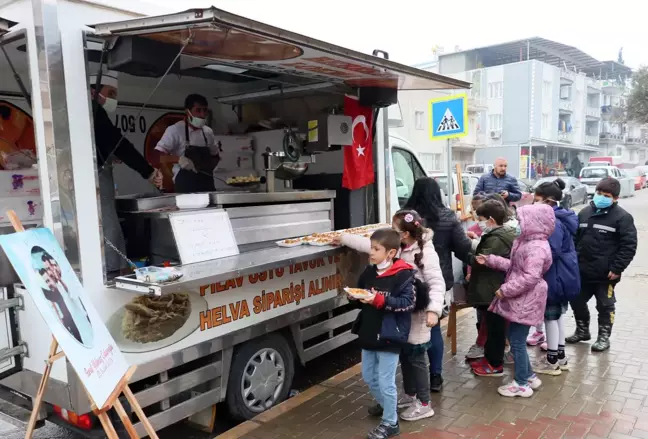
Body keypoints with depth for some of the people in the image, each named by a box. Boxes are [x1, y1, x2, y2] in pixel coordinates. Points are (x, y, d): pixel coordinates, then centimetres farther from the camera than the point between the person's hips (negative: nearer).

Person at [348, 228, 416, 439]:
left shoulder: (402, 275, -16)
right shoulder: (368, 273, 4)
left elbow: (408, 302, -21)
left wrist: (380, 300, -29)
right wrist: (354, 297, -7)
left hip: (389, 336, -7)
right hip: (369, 333, 7)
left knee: (386, 381, 3)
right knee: (368, 376, 21)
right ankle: (384, 404, 47)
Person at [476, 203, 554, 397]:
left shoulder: (537, 248, -22)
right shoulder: (526, 241, 11)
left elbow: (530, 277, -28)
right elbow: (513, 266, 16)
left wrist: (505, 290, -22)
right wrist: (490, 260, 10)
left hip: (526, 301, -10)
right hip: (520, 300, 10)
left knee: (517, 342, 1)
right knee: (515, 338, 19)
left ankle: (522, 384, 15)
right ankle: (529, 376, 33)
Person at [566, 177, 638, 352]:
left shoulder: (622, 217, -9)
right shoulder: (585, 213, 7)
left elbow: (629, 246, -12)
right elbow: (574, 238, 13)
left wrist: (616, 268, -16)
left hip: (605, 274, -5)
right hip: (582, 271, 6)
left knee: (605, 306, 9)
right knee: (577, 301, 15)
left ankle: (604, 337, 24)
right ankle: (582, 330, 34)